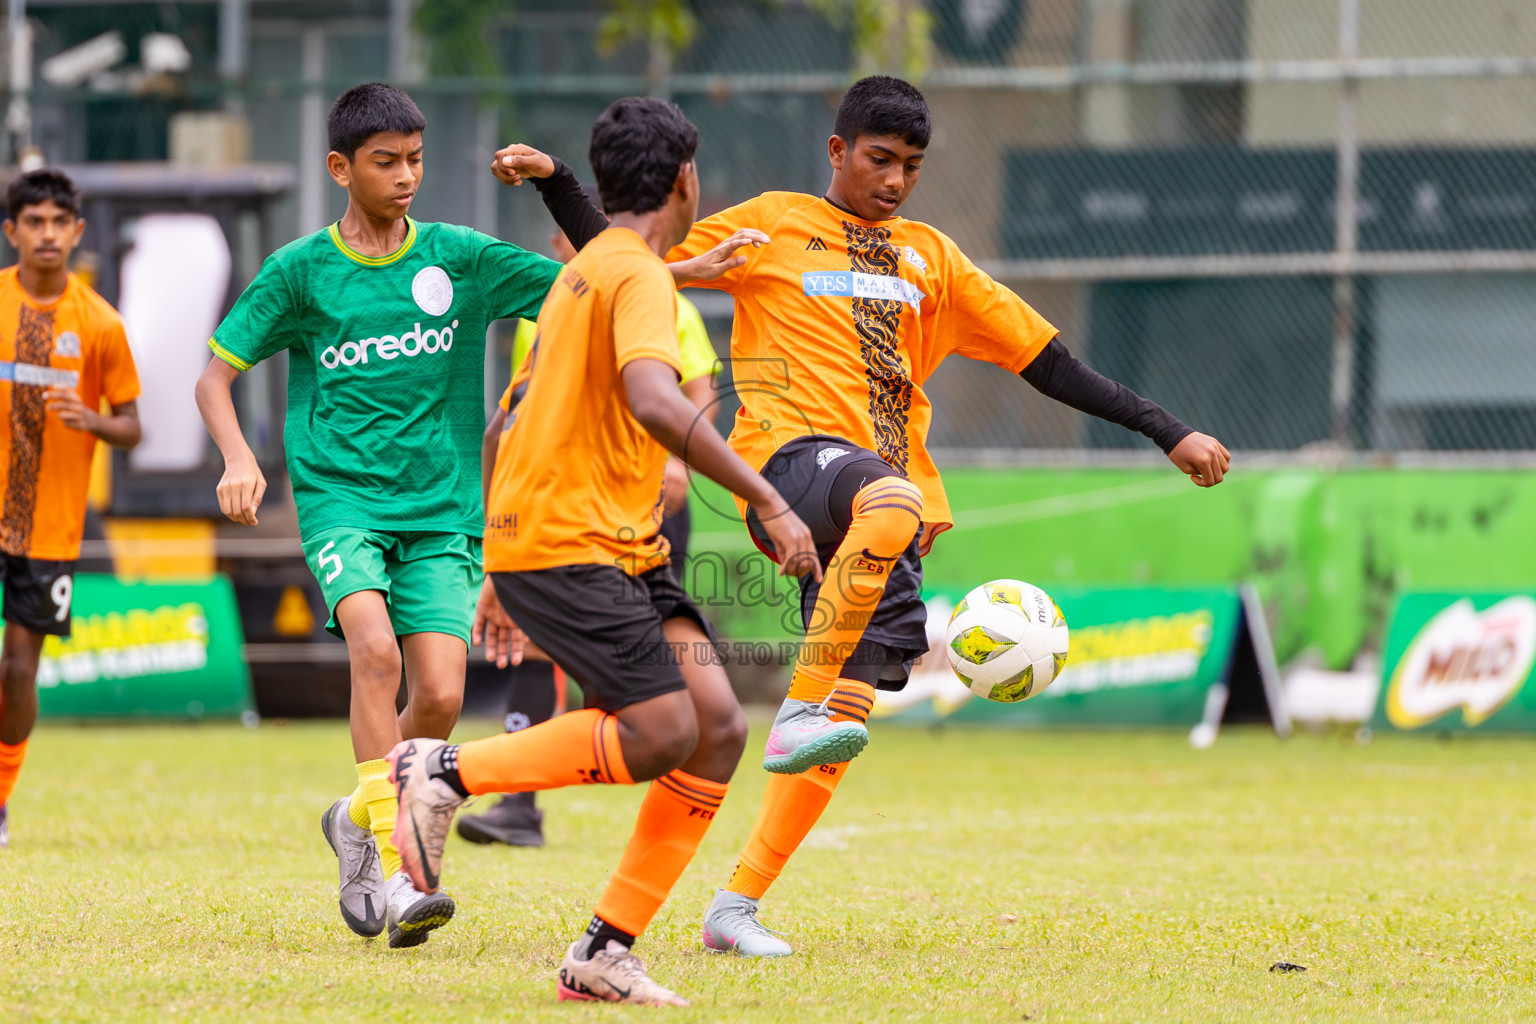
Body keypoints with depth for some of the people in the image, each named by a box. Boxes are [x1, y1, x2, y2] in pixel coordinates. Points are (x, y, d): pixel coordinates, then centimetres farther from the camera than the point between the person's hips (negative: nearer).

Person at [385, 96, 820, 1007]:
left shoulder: (586, 271, 21)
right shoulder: (639, 275, -11)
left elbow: (523, 427, 27)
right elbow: (654, 402, -29)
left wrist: (500, 576, 31)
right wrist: (768, 500, -29)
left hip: (624, 553, 10)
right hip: (565, 547, -10)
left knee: (719, 727, -3)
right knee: (663, 732, -19)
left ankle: (607, 953, -2)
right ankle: (443, 772, -6)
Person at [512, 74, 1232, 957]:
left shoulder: (931, 258, 22)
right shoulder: (772, 226, 11)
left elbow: (1043, 358, 22)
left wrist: (1167, 431, 17)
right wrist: (555, 185, 0)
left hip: (892, 492, 5)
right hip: (793, 453, -5)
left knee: (847, 710, -6)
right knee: (890, 505, -40)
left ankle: (739, 906, 1)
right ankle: (800, 711, -37)